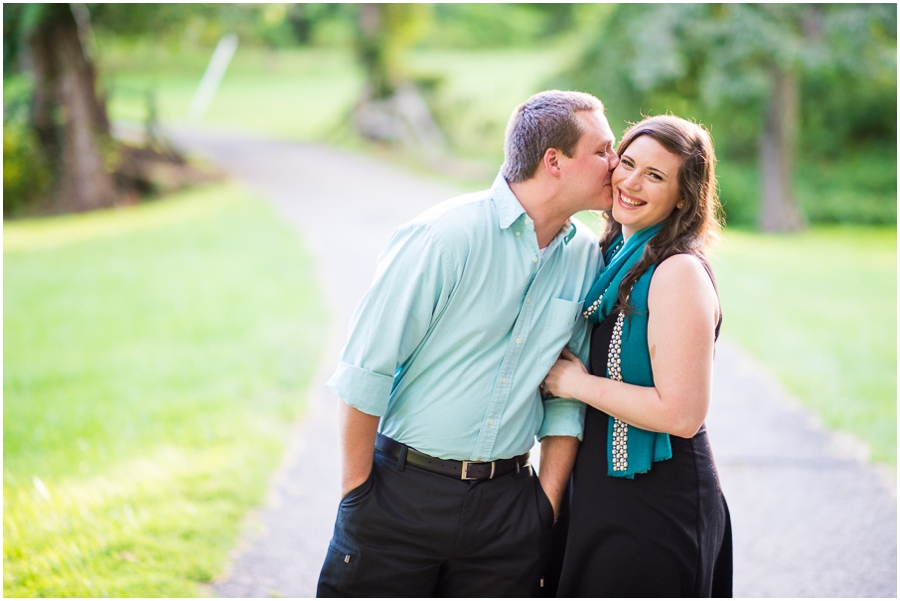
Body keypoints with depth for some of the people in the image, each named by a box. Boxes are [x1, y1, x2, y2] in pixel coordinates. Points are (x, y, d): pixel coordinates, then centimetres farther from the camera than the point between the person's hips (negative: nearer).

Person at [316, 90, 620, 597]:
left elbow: (567, 392, 11)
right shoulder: (447, 234, -13)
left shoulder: (586, 256, 4)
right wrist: (357, 492, -7)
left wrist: (547, 502, 7)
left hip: (506, 504, 4)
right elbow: (366, 371, -11)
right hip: (403, 495, -4)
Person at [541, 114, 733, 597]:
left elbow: (681, 414, -25)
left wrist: (574, 383, -16)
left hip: (655, 514, -8)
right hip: (598, 495, 8)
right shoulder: (613, 255, 8)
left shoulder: (679, 273, -19)